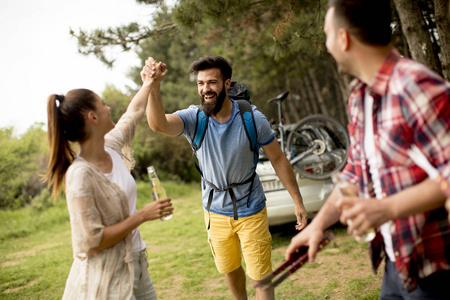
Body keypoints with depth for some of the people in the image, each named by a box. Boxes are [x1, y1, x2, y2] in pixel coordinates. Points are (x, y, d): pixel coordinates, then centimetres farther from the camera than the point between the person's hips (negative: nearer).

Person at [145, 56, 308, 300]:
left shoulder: (252, 119, -18)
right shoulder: (193, 118, -17)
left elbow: (278, 159, -7)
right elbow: (159, 124, -38)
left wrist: (298, 201, -6)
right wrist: (153, 87, -56)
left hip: (250, 210, -2)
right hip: (215, 210, 2)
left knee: (260, 275, 2)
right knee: (229, 269, 22)